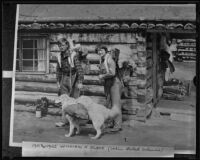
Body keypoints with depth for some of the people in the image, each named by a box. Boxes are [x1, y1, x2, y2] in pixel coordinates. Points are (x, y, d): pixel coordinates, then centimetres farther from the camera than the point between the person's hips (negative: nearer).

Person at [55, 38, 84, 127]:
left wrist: (80, 82, -18)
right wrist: (58, 81, 12)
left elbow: (79, 69, -16)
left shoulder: (73, 55, -15)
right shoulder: (60, 56, 4)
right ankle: (63, 121, 8)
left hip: (73, 79, -5)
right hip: (64, 79, 5)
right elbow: (58, 69, 14)